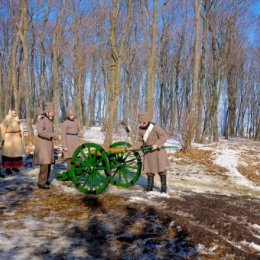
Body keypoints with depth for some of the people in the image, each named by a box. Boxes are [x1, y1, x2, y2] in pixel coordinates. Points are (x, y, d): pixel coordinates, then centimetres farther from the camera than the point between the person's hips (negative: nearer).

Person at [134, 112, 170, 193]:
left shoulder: (155, 127, -19)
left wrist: (157, 144, -29)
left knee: (161, 168, 0)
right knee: (149, 169, 8)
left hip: (157, 150, -5)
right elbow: (140, 141, 9)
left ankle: (163, 186, 10)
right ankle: (150, 186, 18)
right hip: (148, 151, 5)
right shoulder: (140, 129, -1)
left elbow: (164, 136, -18)